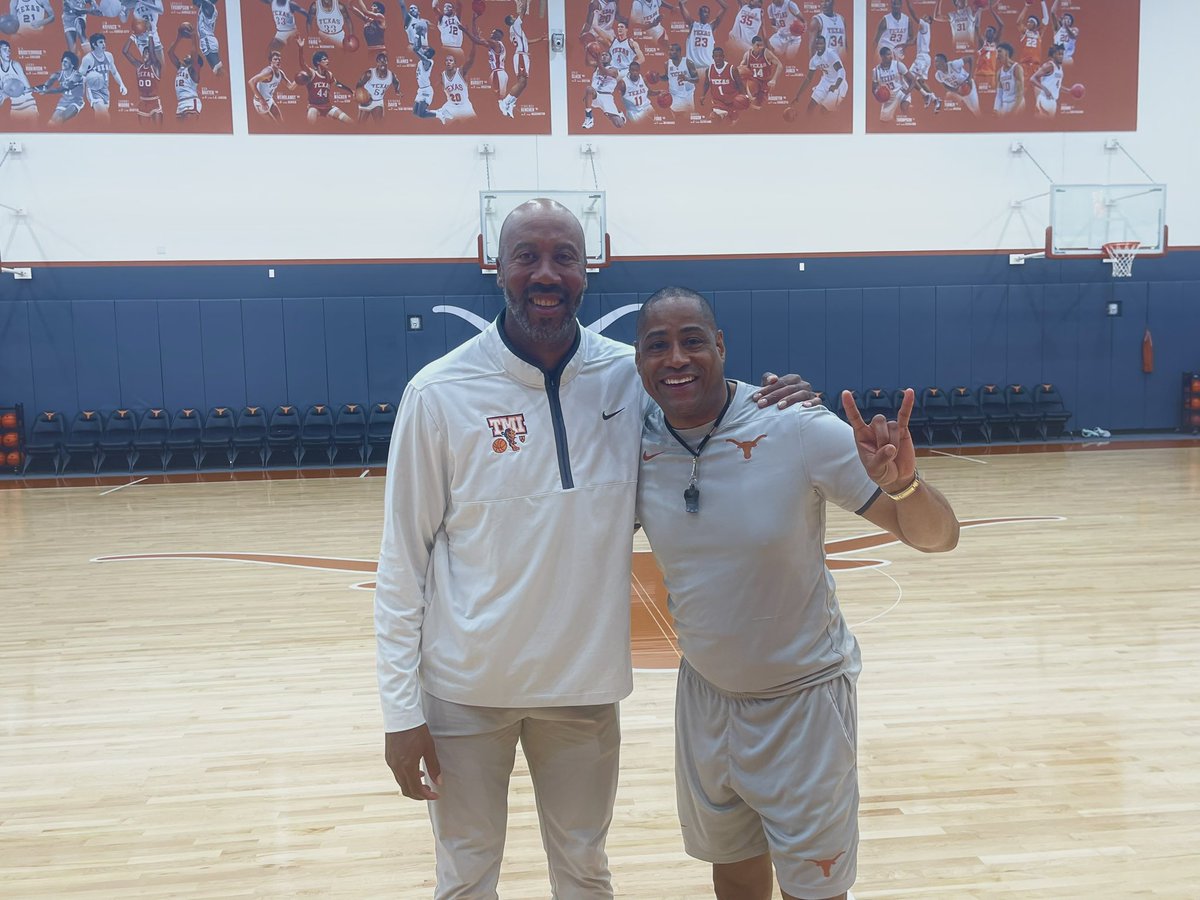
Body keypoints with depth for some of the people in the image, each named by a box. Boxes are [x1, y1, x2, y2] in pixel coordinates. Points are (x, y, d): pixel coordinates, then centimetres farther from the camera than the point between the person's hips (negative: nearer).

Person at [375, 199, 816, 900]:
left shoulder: (631, 377, -6)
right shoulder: (440, 393, -12)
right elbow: (403, 564, -7)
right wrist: (402, 708, -7)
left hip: (587, 682, 2)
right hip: (465, 686, -2)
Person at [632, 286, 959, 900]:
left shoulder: (799, 430, -21)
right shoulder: (638, 448, -9)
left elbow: (936, 537, -21)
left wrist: (901, 482, -40)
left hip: (803, 699, -3)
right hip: (705, 694, 4)